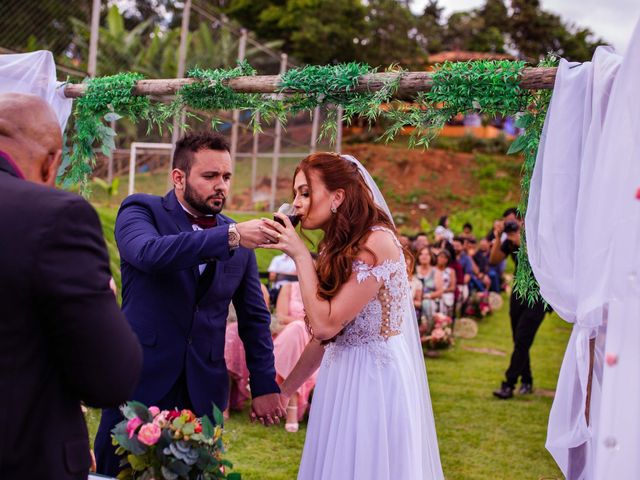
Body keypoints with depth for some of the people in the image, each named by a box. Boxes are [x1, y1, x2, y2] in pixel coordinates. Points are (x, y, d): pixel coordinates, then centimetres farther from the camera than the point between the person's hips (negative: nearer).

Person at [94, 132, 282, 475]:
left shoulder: (239, 237, 8)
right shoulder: (141, 210, -2)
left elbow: (254, 318, 14)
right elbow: (149, 252, -26)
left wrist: (264, 385, 9)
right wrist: (230, 237, -31)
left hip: (204, 392, 3)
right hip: (139, 383, -3)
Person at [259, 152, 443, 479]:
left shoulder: (376, 243, -18)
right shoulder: (340, 247, 9)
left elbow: (325, 324, -21)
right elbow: (325, 335, 12)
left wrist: (300, 256, -16)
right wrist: (286, 389, 14)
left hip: (375, 379, -8)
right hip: (343, 378, 8)